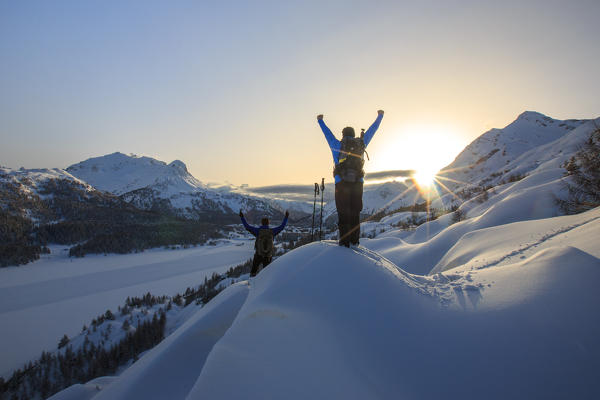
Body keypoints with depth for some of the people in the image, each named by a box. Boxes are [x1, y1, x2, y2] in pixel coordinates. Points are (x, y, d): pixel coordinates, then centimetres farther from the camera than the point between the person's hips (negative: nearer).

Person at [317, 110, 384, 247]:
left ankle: (345, 240, -3)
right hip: (358, 183, 2)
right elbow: (372, 130, 25)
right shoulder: (361, 144, 11)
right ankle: (354, 240, 9)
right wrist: (379, 116, 40)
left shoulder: (338, 145, 6)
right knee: (355, 213, 9)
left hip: (342, 183, -2)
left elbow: (327, 133, 22)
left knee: (343, 213, 0)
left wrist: (320, 121, 40)